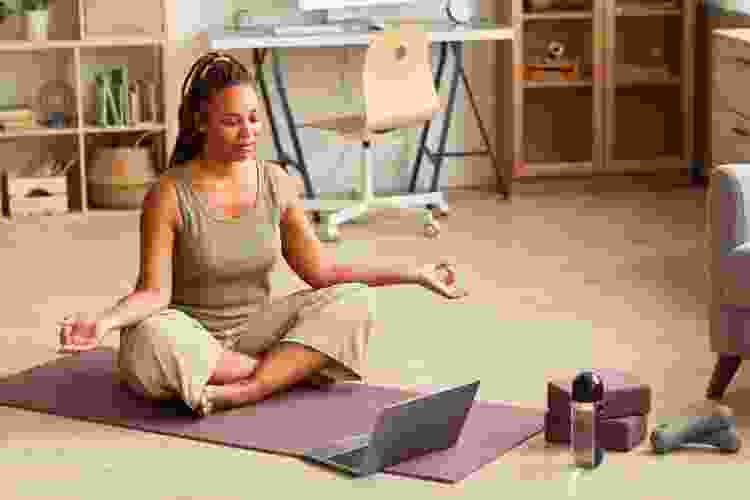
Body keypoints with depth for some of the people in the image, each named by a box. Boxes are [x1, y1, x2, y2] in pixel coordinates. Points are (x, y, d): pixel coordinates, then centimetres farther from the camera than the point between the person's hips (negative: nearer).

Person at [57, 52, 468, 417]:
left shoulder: (276, 183, -2)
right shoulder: (169, 194, -15)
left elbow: (321, 272, 1)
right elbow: (153, 293, -18)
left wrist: (413, 275, -4)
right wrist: (104, 321, -39)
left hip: (255, 330, 4)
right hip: (192, 342, -3)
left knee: (353, 301, -18)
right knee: (151, 339, -38)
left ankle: (240, 391, -30)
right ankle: (292, 368, -18)